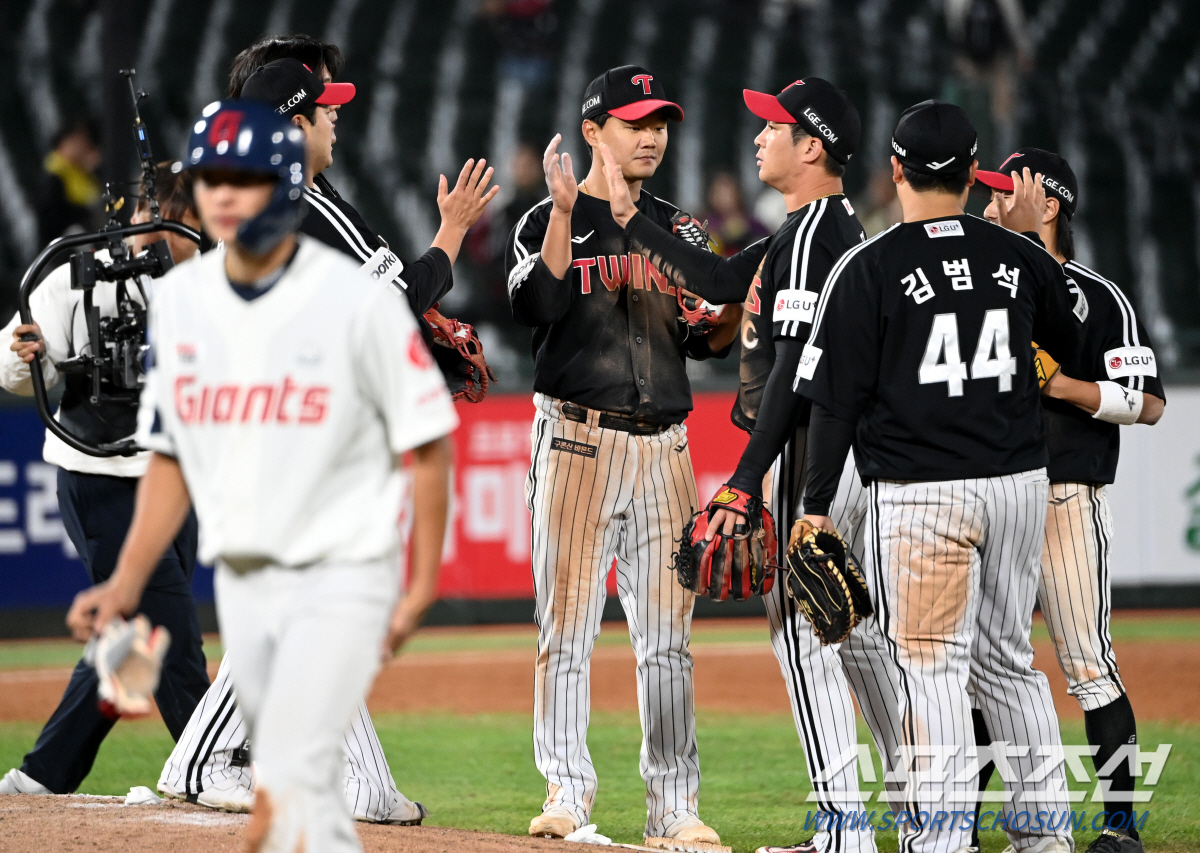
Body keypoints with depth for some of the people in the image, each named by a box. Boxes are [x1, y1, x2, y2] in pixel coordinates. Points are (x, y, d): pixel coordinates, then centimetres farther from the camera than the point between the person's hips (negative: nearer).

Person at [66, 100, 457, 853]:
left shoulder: (357, 300, -12)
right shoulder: (180, 298, 5)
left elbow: (429, 444, -7)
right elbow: (171, 457, 13)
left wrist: (422, 587, -11)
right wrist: (125, 585, 6)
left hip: (340, 573, -6)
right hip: (240, 585, 6)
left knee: (289, 783, -17)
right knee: (304, 790, 11)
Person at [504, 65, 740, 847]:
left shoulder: (678, 231, 15)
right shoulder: (548, 223, 1)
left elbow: (705, 342, 15)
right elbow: (535, 306, -17)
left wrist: (739, 306, -5)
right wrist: (564, 214, -25)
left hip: (663, 448, 4)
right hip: (579, 442, -4)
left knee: (668, 633, 2)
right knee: (568, 622, -4)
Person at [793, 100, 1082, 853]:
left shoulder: (869, 268, -8)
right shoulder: (1019, 257, 4)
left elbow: (837, 398, -8)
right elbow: (1073, 344, 23)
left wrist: (817, 504, -1)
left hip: (922, 494, -5)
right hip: (1020, 483, 5)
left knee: (933, 665, -4)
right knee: (1008, 659, 16)